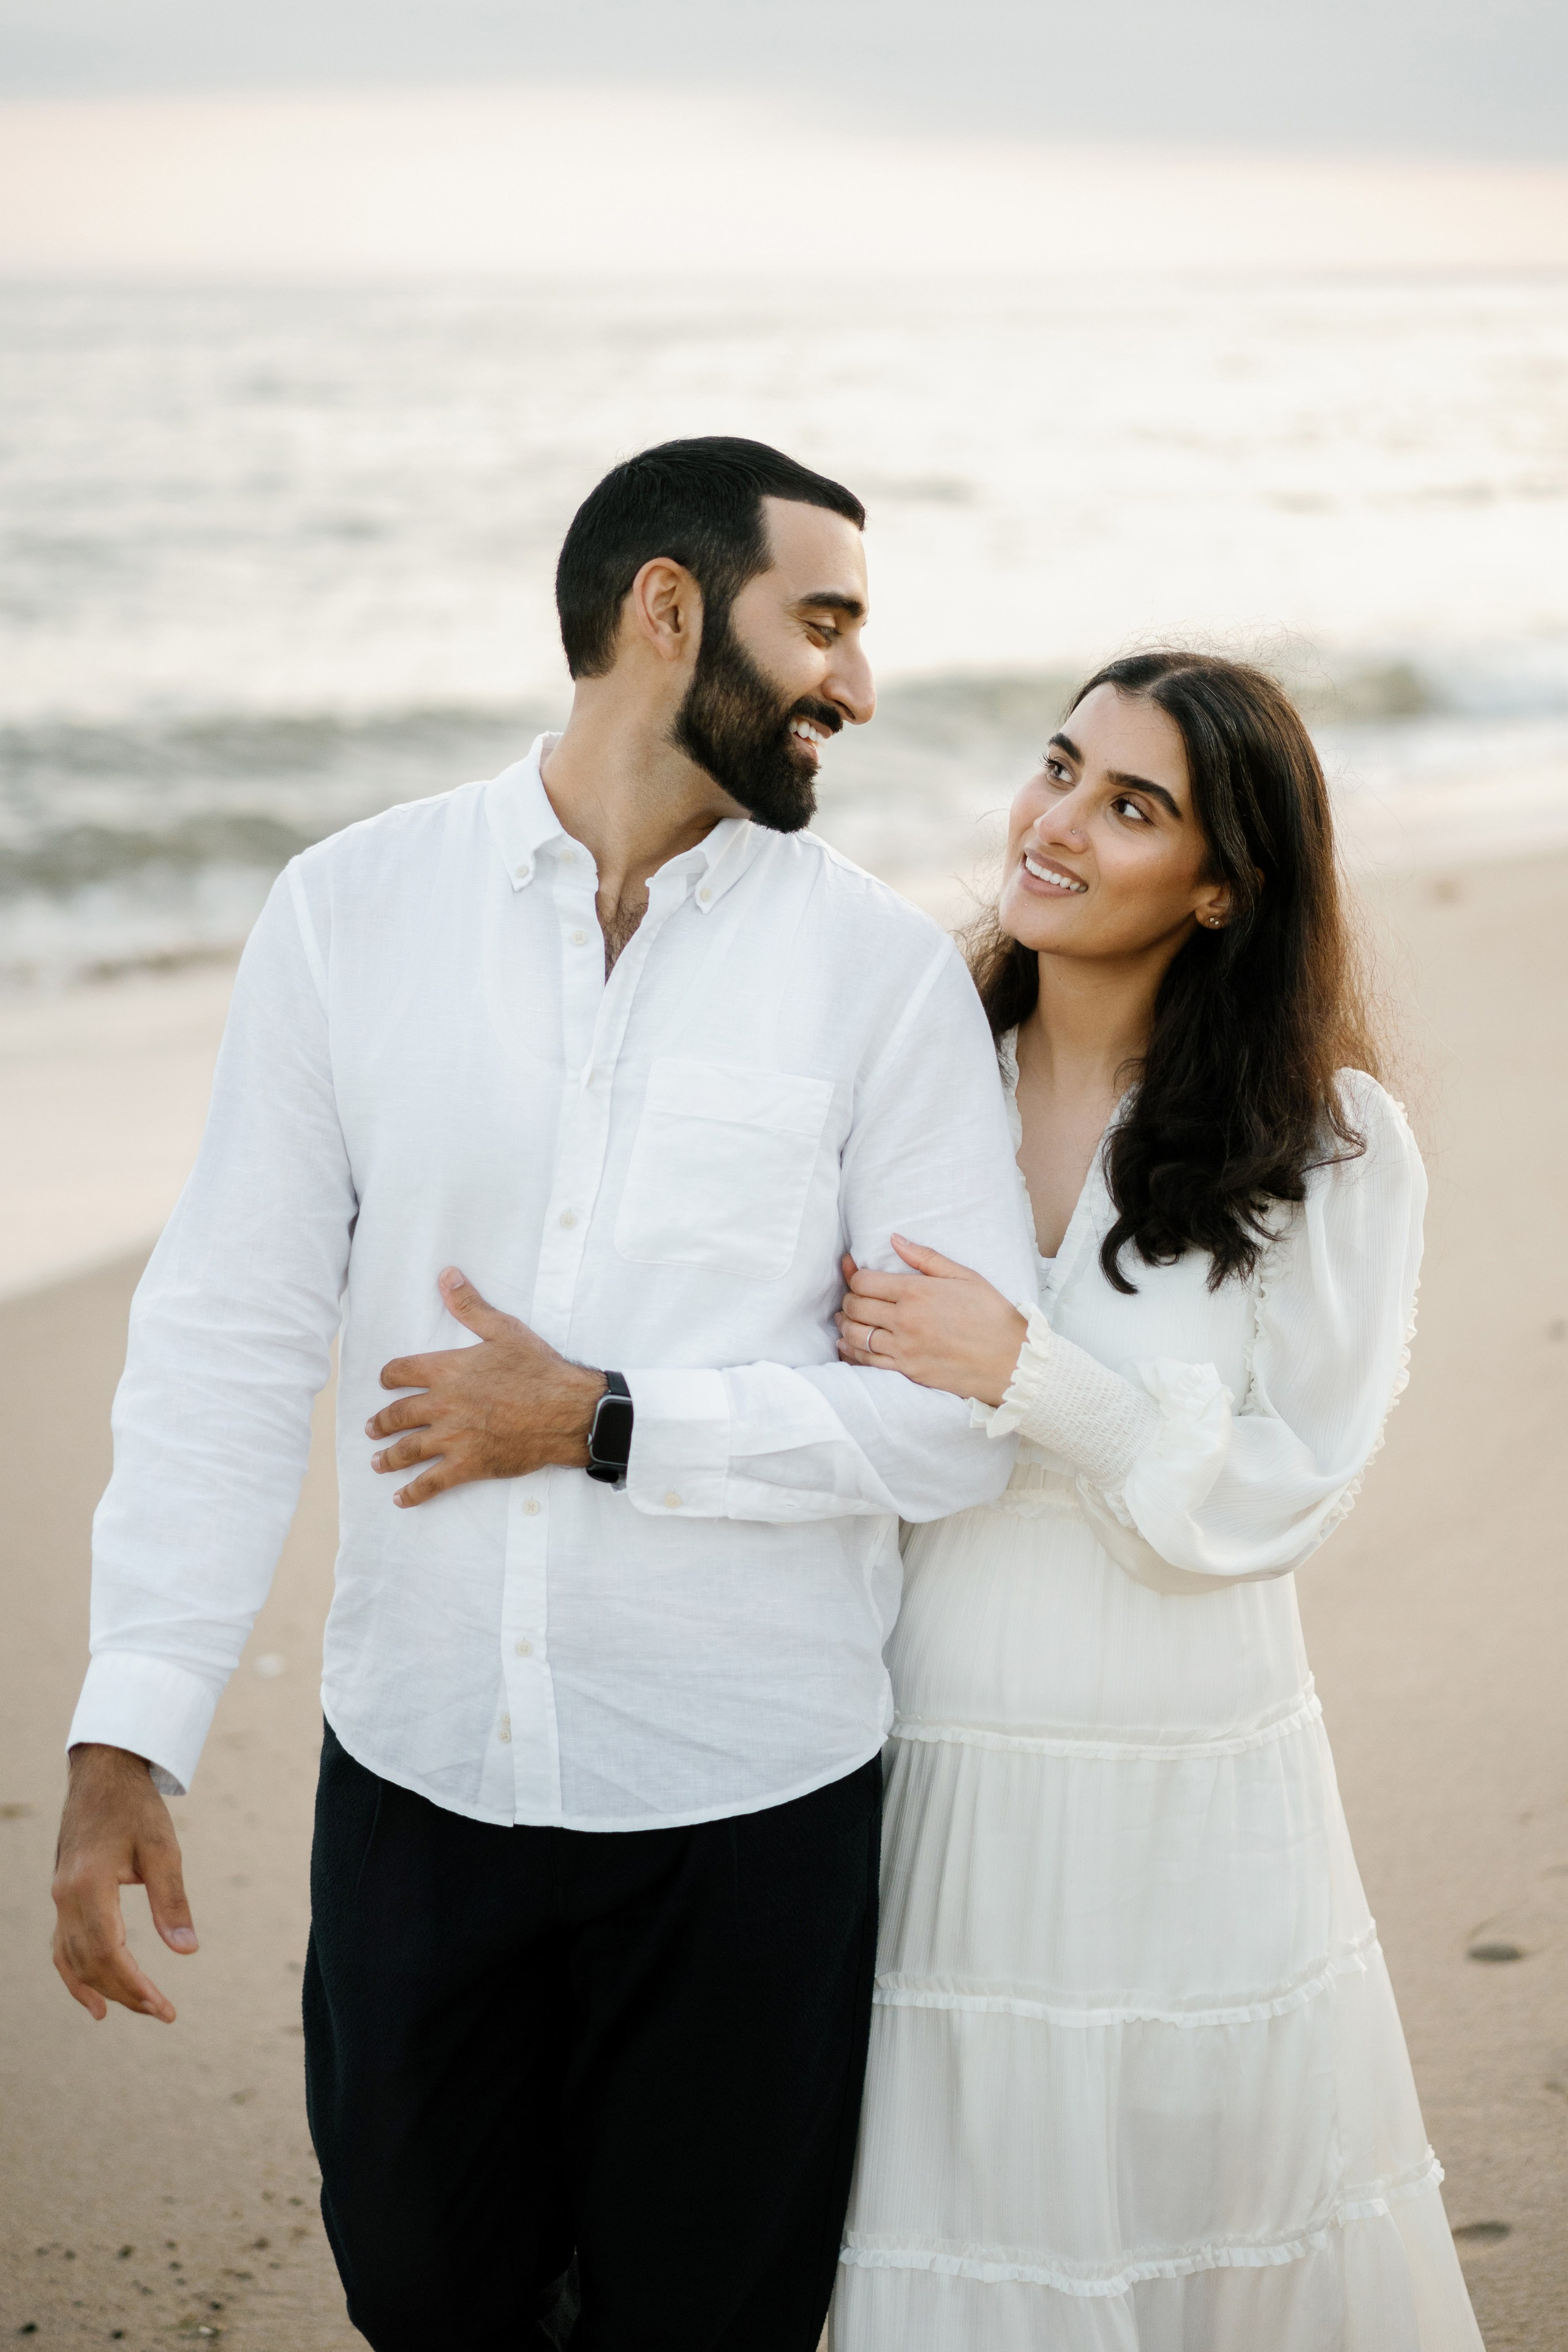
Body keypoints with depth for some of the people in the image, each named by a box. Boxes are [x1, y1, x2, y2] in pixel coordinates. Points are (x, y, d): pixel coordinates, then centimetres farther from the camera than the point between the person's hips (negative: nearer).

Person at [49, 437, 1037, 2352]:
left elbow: (969, 1420, -7)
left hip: (749, 1798, -1)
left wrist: (610, 1425, -14)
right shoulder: (350, 912, -2)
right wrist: (127, 1730, -9)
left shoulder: (880, 966, -5)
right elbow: (226, 1338, -3)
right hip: (418, 1767, 1)